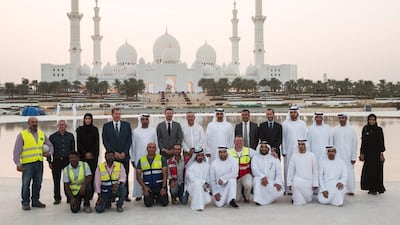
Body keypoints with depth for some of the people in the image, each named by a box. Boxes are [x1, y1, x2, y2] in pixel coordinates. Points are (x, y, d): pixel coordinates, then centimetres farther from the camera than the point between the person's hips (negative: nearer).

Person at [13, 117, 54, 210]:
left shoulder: (42, 134, 13)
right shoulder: (22, 135, -2)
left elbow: (50, 145, 21)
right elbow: (17, 151, -5)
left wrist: (49, 153, 1)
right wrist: (18, 163, -12)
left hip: (39, 163, 5)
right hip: (27, 163, -5)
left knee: (38, 183, 10)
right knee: (26, 183, -3)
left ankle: (35, 201, 22)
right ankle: (25, 203, 8)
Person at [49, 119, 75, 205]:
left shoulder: (70, 136, 9)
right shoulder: (52, 137, 7)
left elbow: (73, 149, 11)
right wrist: (49, 162, 1)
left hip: (68, 161, 0)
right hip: (56, 161, 0)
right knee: (56, 181, 3)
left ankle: (69, 197, 10)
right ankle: (57, 198, 12)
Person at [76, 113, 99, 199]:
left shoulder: (95, 129, 8)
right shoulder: (80, 129, 7)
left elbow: (96, 143, 4)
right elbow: (79, 143, 2)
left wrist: (91, 153, -7)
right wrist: (85, 153, -7)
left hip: (93, 155, 0)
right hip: (82, 155, 0)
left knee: (92, 173, -5)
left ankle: (91, 193, -2)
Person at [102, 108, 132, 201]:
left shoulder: (126, 125, 9)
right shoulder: (106, 126, 6)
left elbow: (129, 140, 5)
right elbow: (105, 141, 2)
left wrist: (124, 152, -5)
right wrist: (114, 152, -7)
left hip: (124, 155, 1)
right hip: (112, 155, -1)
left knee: (125, 176, 1)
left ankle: (126, 195, 6)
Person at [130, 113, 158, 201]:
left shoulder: (153, 131, 8)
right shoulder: (136, 131, 5)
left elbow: (156, 144, 8)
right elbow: (133, 146, 6)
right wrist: (132, 159, 3)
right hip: (139, 157, 0)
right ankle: (138, 194, 4)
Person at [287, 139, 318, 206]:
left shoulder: (311, 156, 1)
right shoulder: (294, 156, 3)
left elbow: (315, 171, 2)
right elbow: (290, 171, 5)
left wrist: (315, 184, -2)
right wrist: (289, 183, 0)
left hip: (308, 182, 1)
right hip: (298, 180, -1)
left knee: (308, 200, -1)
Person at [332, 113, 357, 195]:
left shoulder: (351, 129, 3)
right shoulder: (334, 130, 6)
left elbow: (354, 144, 2)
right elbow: (331, 143, 9)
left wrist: (354, 157, -2)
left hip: (348, 156, -1)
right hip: (337, 155, 1)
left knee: (349, 172, -1)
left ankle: (350, 190, 8)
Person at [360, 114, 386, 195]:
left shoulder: (379, 129, 1)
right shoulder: (365, 129, 4)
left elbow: (382, 142, -1)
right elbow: (363, 142, 4)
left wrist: (381, 153, -8)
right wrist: (362, 153, 0)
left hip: (377, 152, -2)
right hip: (368, 153, 2)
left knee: (377, 170, 0)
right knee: (368, 171, 1)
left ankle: (375, 188, 9)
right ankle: (371, 188, 11)